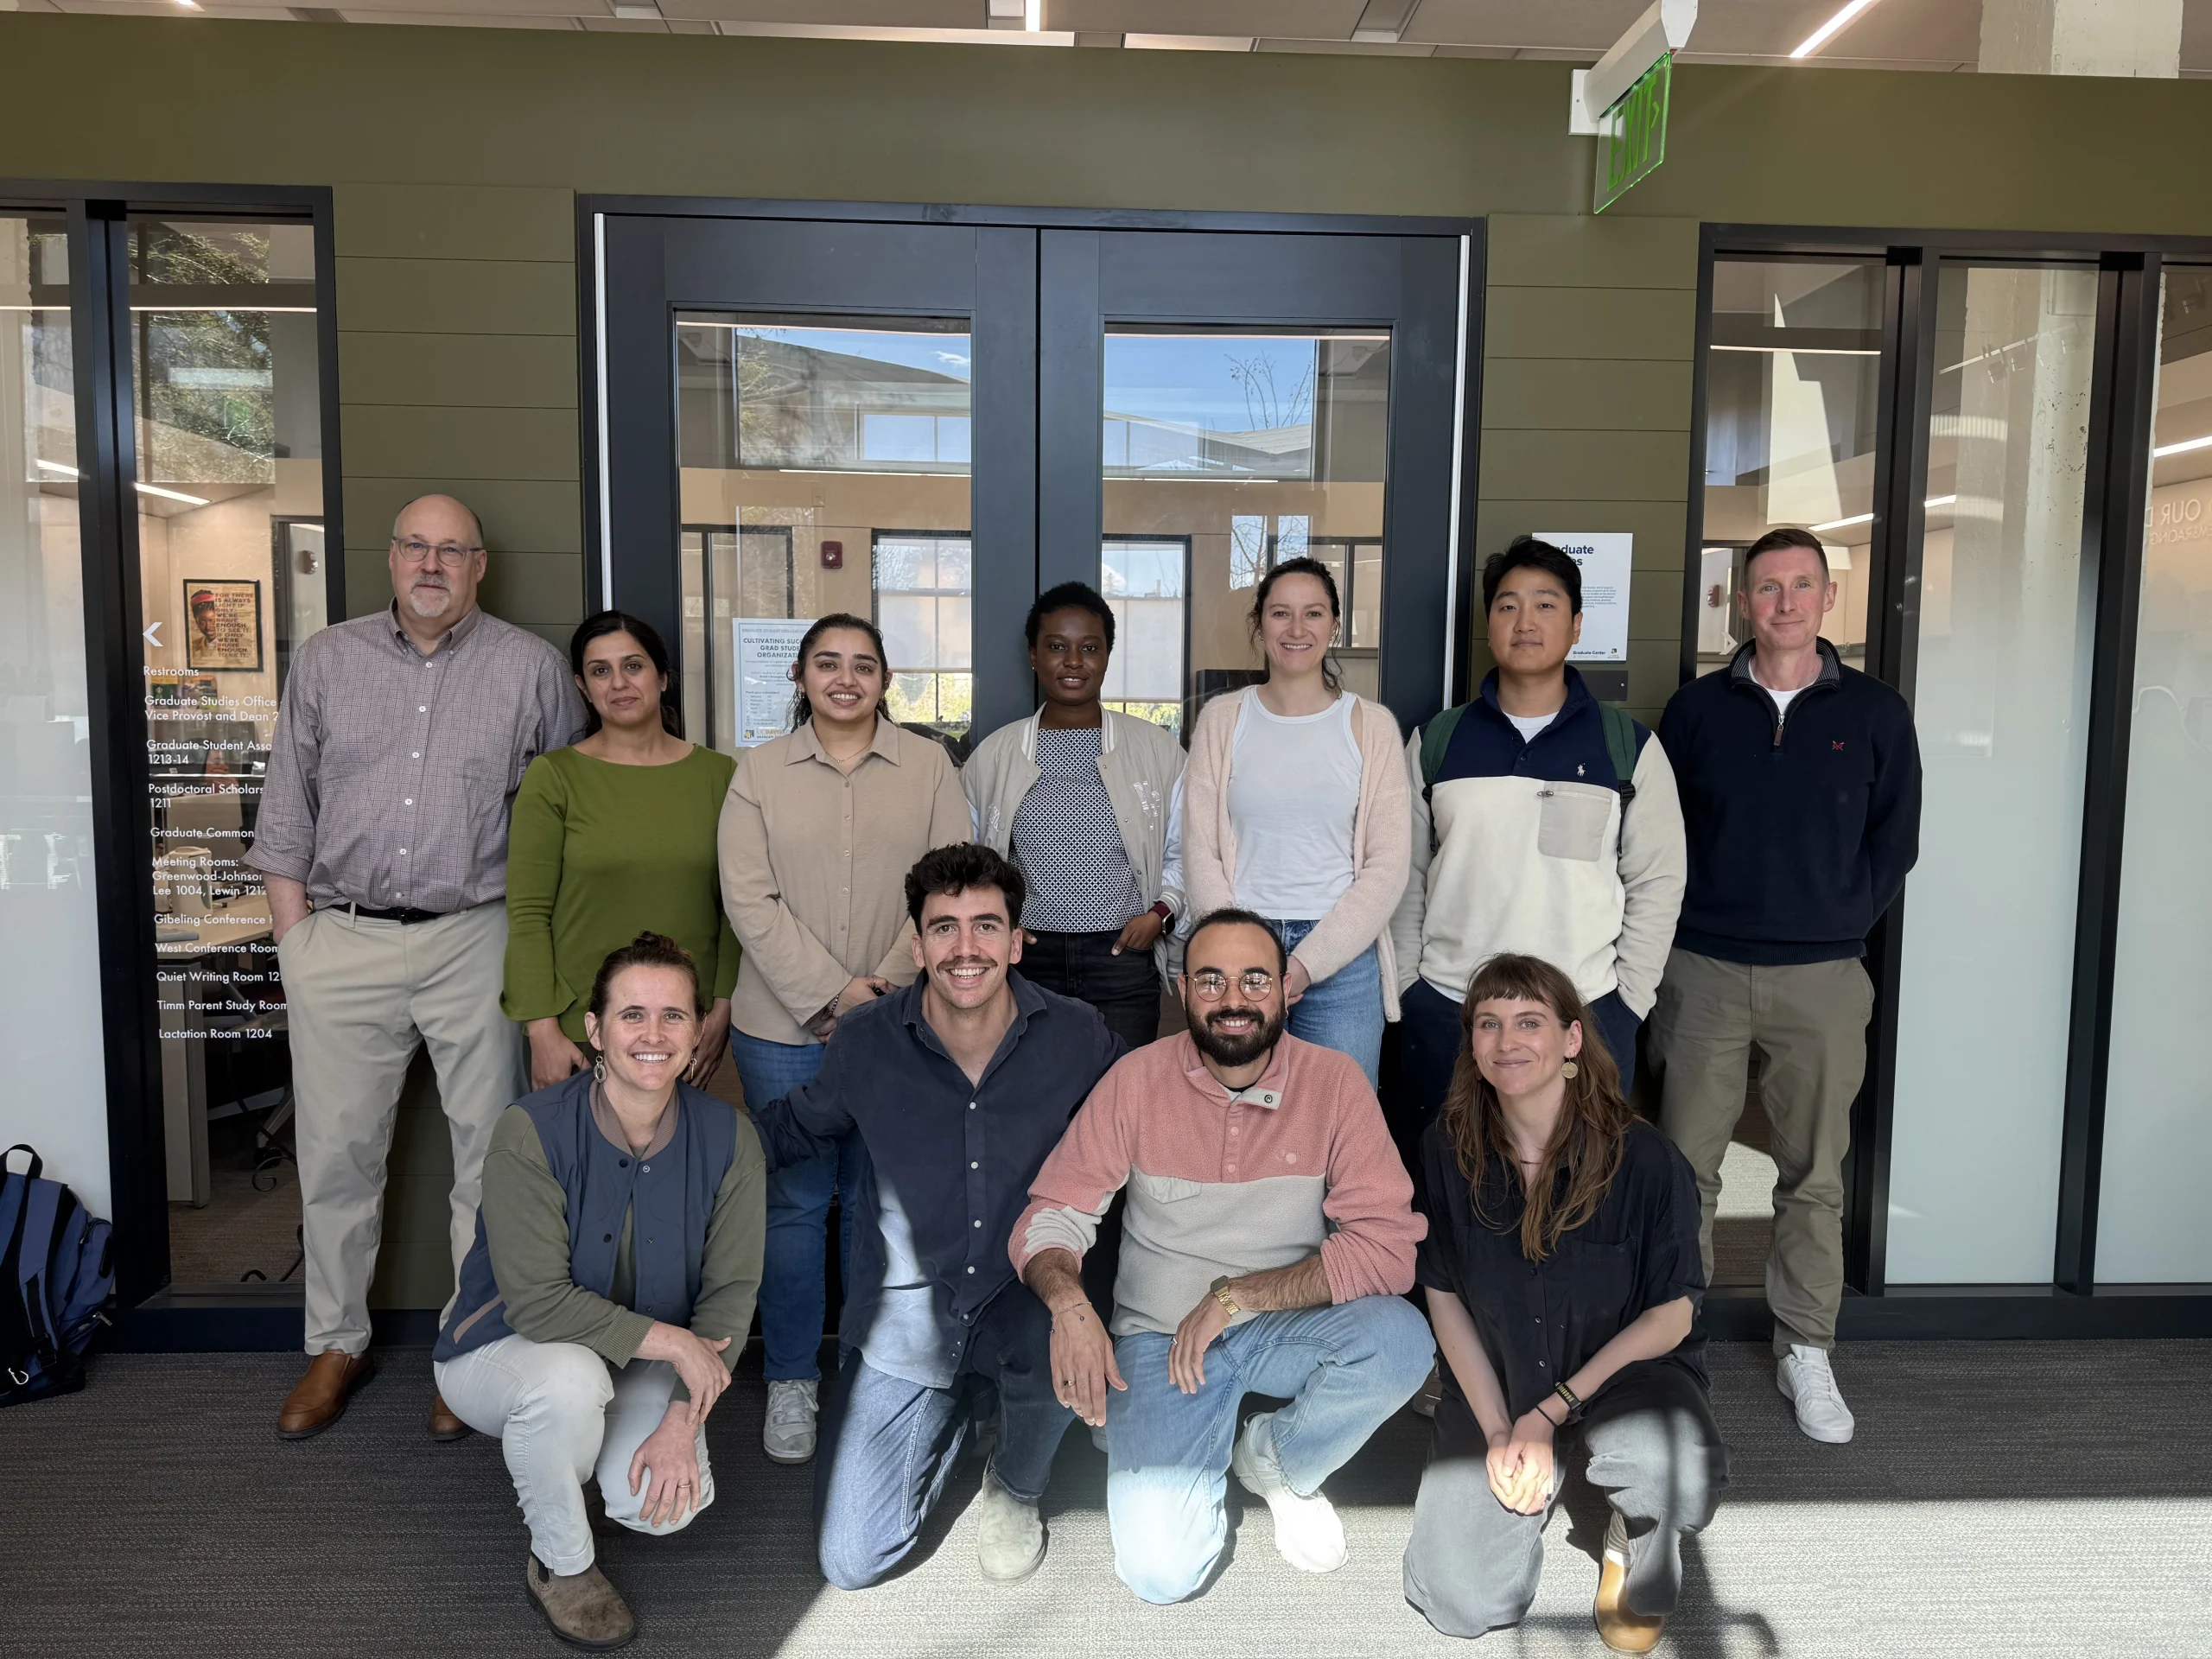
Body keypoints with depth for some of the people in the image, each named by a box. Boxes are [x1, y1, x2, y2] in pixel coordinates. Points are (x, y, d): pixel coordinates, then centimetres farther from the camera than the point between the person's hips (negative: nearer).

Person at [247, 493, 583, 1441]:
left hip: (475, 941, -2)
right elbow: (288, 809, 11)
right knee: (336, 1151, 9)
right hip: (343, 940, 2)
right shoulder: (326, 661, 10)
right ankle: (337, 1345, 26)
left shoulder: (529, 668, 3)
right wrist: (292, 934, 4)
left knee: (491, 1149, 4)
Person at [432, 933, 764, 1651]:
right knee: (570, 1378, -37)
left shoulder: (727, 1138, -14)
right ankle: (560, 1563, -6)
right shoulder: (531, 1131, -24)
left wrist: (683, 1419, -20)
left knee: (669, 1505, -21)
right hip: (506, 1349, -3)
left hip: (640, 1365, 3)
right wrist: (670, 1340, -26)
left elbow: (730, 1292, -11)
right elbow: (536, 1301, -26)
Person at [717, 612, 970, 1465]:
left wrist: (888, 987, -11)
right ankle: (791, 1381, 22)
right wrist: (832, 994, -12)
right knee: (794, 1201, 6)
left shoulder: (928, 766, 5)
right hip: (786, 1025, 0)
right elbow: (749, 899, -4)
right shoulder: (759, 770, 4)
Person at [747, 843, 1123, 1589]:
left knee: (1061, 1356, -38)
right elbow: (796, 1126, 9)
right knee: (850, 1564, -1)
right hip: (904, 1312, 1)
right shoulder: (866, 1042, -11)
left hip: (1024, 1295, -1)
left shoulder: (1077, 1037, -13)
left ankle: (1016, 1486, 1)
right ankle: (956, 1408, 29)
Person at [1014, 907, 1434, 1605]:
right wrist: (1068, 1302, -26)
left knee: (1401, 1340, -30)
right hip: (1161, 1336, -1)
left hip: (1288, 1325, 1)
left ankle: (1277, 1459, 2)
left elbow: (1388, 1246, -18)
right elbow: (1051, 1214, -4)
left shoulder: (1334, 1081, -11)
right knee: (1159, 1570, -19)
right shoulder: (1139, 1079, -9)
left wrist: (1233, 1296, -21)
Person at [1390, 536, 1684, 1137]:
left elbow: (1657, 883, 4)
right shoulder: (1436, 742, 7)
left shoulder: (1630, 747, 4)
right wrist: (1405, 986, 3)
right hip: (1444, 1014, 1)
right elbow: (1406, 879, 9)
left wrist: (1626, 1002, -2)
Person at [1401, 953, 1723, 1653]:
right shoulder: (1448, 1149, -14)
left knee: (1679, 1478, -37)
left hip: (1625, 1366, -2)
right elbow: (1445, 1298, -3)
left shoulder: (1643, 1159, -20)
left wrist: (1552, 1413, -16)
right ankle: (1539, 1474, 22)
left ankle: (1637, 1547, 4)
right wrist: (1499, 1432, -11)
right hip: (1494, 1379, 2)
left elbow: (1670, 1315, -11)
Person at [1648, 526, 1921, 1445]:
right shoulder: (1696, 708, 6)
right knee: (1686, 1165, 4)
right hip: (1703, 971, 0)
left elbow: (1894, 838, 8)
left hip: (1823, 979, 0)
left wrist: (1842, 922, 0)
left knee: (1815, 1173, 7)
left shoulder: (1875, 713, 5)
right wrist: (1684, 920, 1)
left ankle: (1806, 1351, 20)